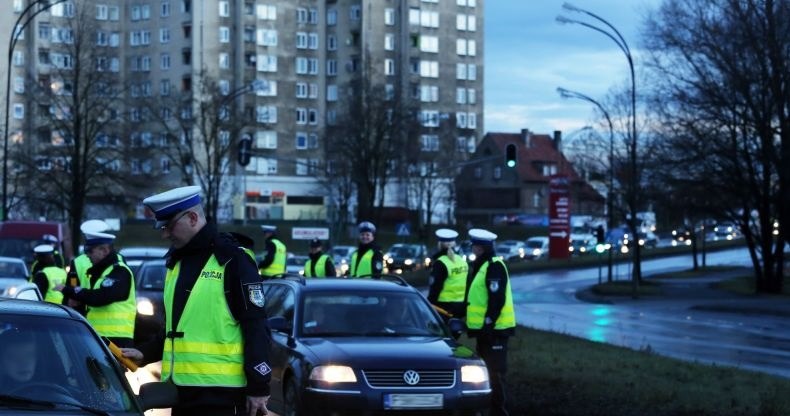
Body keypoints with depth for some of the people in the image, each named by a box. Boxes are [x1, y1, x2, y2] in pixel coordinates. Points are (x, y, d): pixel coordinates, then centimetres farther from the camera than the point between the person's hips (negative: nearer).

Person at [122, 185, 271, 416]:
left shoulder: (232, 260, -8)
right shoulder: (175, 262, 16)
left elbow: (256, 329, -11)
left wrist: (259, 387, -14)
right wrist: (145, 353, 11)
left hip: (222, 393, -8)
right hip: (182, 389, 8)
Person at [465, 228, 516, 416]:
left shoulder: (495, 267, -15)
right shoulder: (480, 266, 15)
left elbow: (497, 300, -21)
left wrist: (488, 324, -22)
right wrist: (466, 319, 22)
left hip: (495, 329, -10)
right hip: (484, 328, 10)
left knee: (495, 372, -7)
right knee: (485, 369, 16)